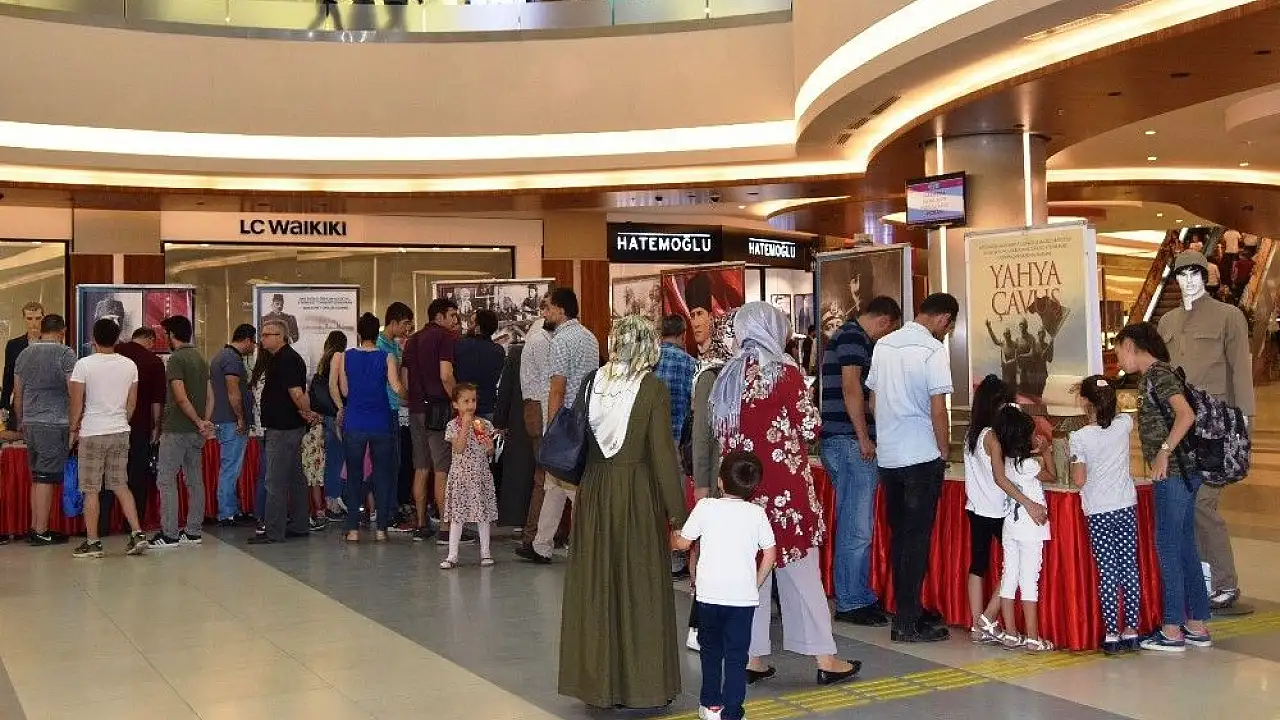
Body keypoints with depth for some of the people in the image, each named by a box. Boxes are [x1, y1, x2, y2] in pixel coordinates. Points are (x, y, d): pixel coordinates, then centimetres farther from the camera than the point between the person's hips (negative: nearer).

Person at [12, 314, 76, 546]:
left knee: (37, 477, 14)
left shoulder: (24, 354, 12)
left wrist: (20, 423, 27)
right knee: (46, 478, -4)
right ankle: (40, 532, -2)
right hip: (55, 424, -6)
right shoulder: (65, 354, -8)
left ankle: (34, 528, 16)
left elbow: (17, 394, 17)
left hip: (30, 423, 6)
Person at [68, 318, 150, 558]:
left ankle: (93, 542, 6)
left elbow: (77, 403, -7)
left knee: (91, 490, 3)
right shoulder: (129, 365, 3)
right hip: (120, 432, 4)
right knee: (121, 485, 12)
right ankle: (137, 534, 4)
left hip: (92, 433, -4)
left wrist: (74, 430, 6)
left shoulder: (84, 365, -9)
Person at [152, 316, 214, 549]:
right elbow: (210, 396, 13)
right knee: (194, 479, 10)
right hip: (196, 432, 8)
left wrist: (200, 422, -11)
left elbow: (181, 398, -19)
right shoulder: (201, 359, 14)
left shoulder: (176, 359, -13)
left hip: (177, 430, -8)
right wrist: (205, 421, 4)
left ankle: (169, 534, -5)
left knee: (166, 479, -3)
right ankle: (193, 531, 14)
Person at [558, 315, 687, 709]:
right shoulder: (652, 388, -11)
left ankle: (597, 677, 22)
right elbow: (661, 451, -11)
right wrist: (675, 510, -5)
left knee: (595, 585, 12)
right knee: (639, 587, 5)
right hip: (638, 493, -3)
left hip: (595, 490, 4)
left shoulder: (591, 382, -1)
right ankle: (641, 683, 13)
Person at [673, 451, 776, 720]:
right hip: (744, 595, 0)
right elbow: (770, 554, 1)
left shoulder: (705, 507, -3)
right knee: (736, 655, 6)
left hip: (709, 594, 0)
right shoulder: (757, 513, 0)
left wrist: (672, 535, 24)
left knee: (711, 648, 19)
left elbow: (683, 543, 3)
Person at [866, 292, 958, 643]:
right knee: (917, 538, 0)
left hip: (887, 454, 7)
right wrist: (944, 450, -2)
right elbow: (938, 408, -14)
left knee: (898, 534, 15)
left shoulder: (883, 345, 8)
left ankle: (905, 610, 23)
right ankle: (908, 623, 2)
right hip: (921, 456, -6)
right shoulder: (933, 350, -12)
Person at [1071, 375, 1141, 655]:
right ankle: (1131, 631, 13)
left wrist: (1070, 454, 4)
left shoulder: (1079, 438, -12)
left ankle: (1111, 634, 3)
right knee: (1130, 568, 8)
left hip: (1098, 513, -3)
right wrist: (1102, 394, 30)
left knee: (1108, 572, 1)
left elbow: (1079, 481, -10)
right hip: (1126, 508, 3)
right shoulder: (1124, 425, -2)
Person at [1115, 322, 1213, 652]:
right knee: (1185, 547, 12)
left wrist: (1164, 452, -21)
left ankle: (1172, 631, 1)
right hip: (1182, 473, 9)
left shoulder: (1158, 373, -12)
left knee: (1168, 547, -4)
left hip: (1173, 473, -9)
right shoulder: (1153, 375, 16)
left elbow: (1186, 415, -24)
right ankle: (1197, 627, 18)